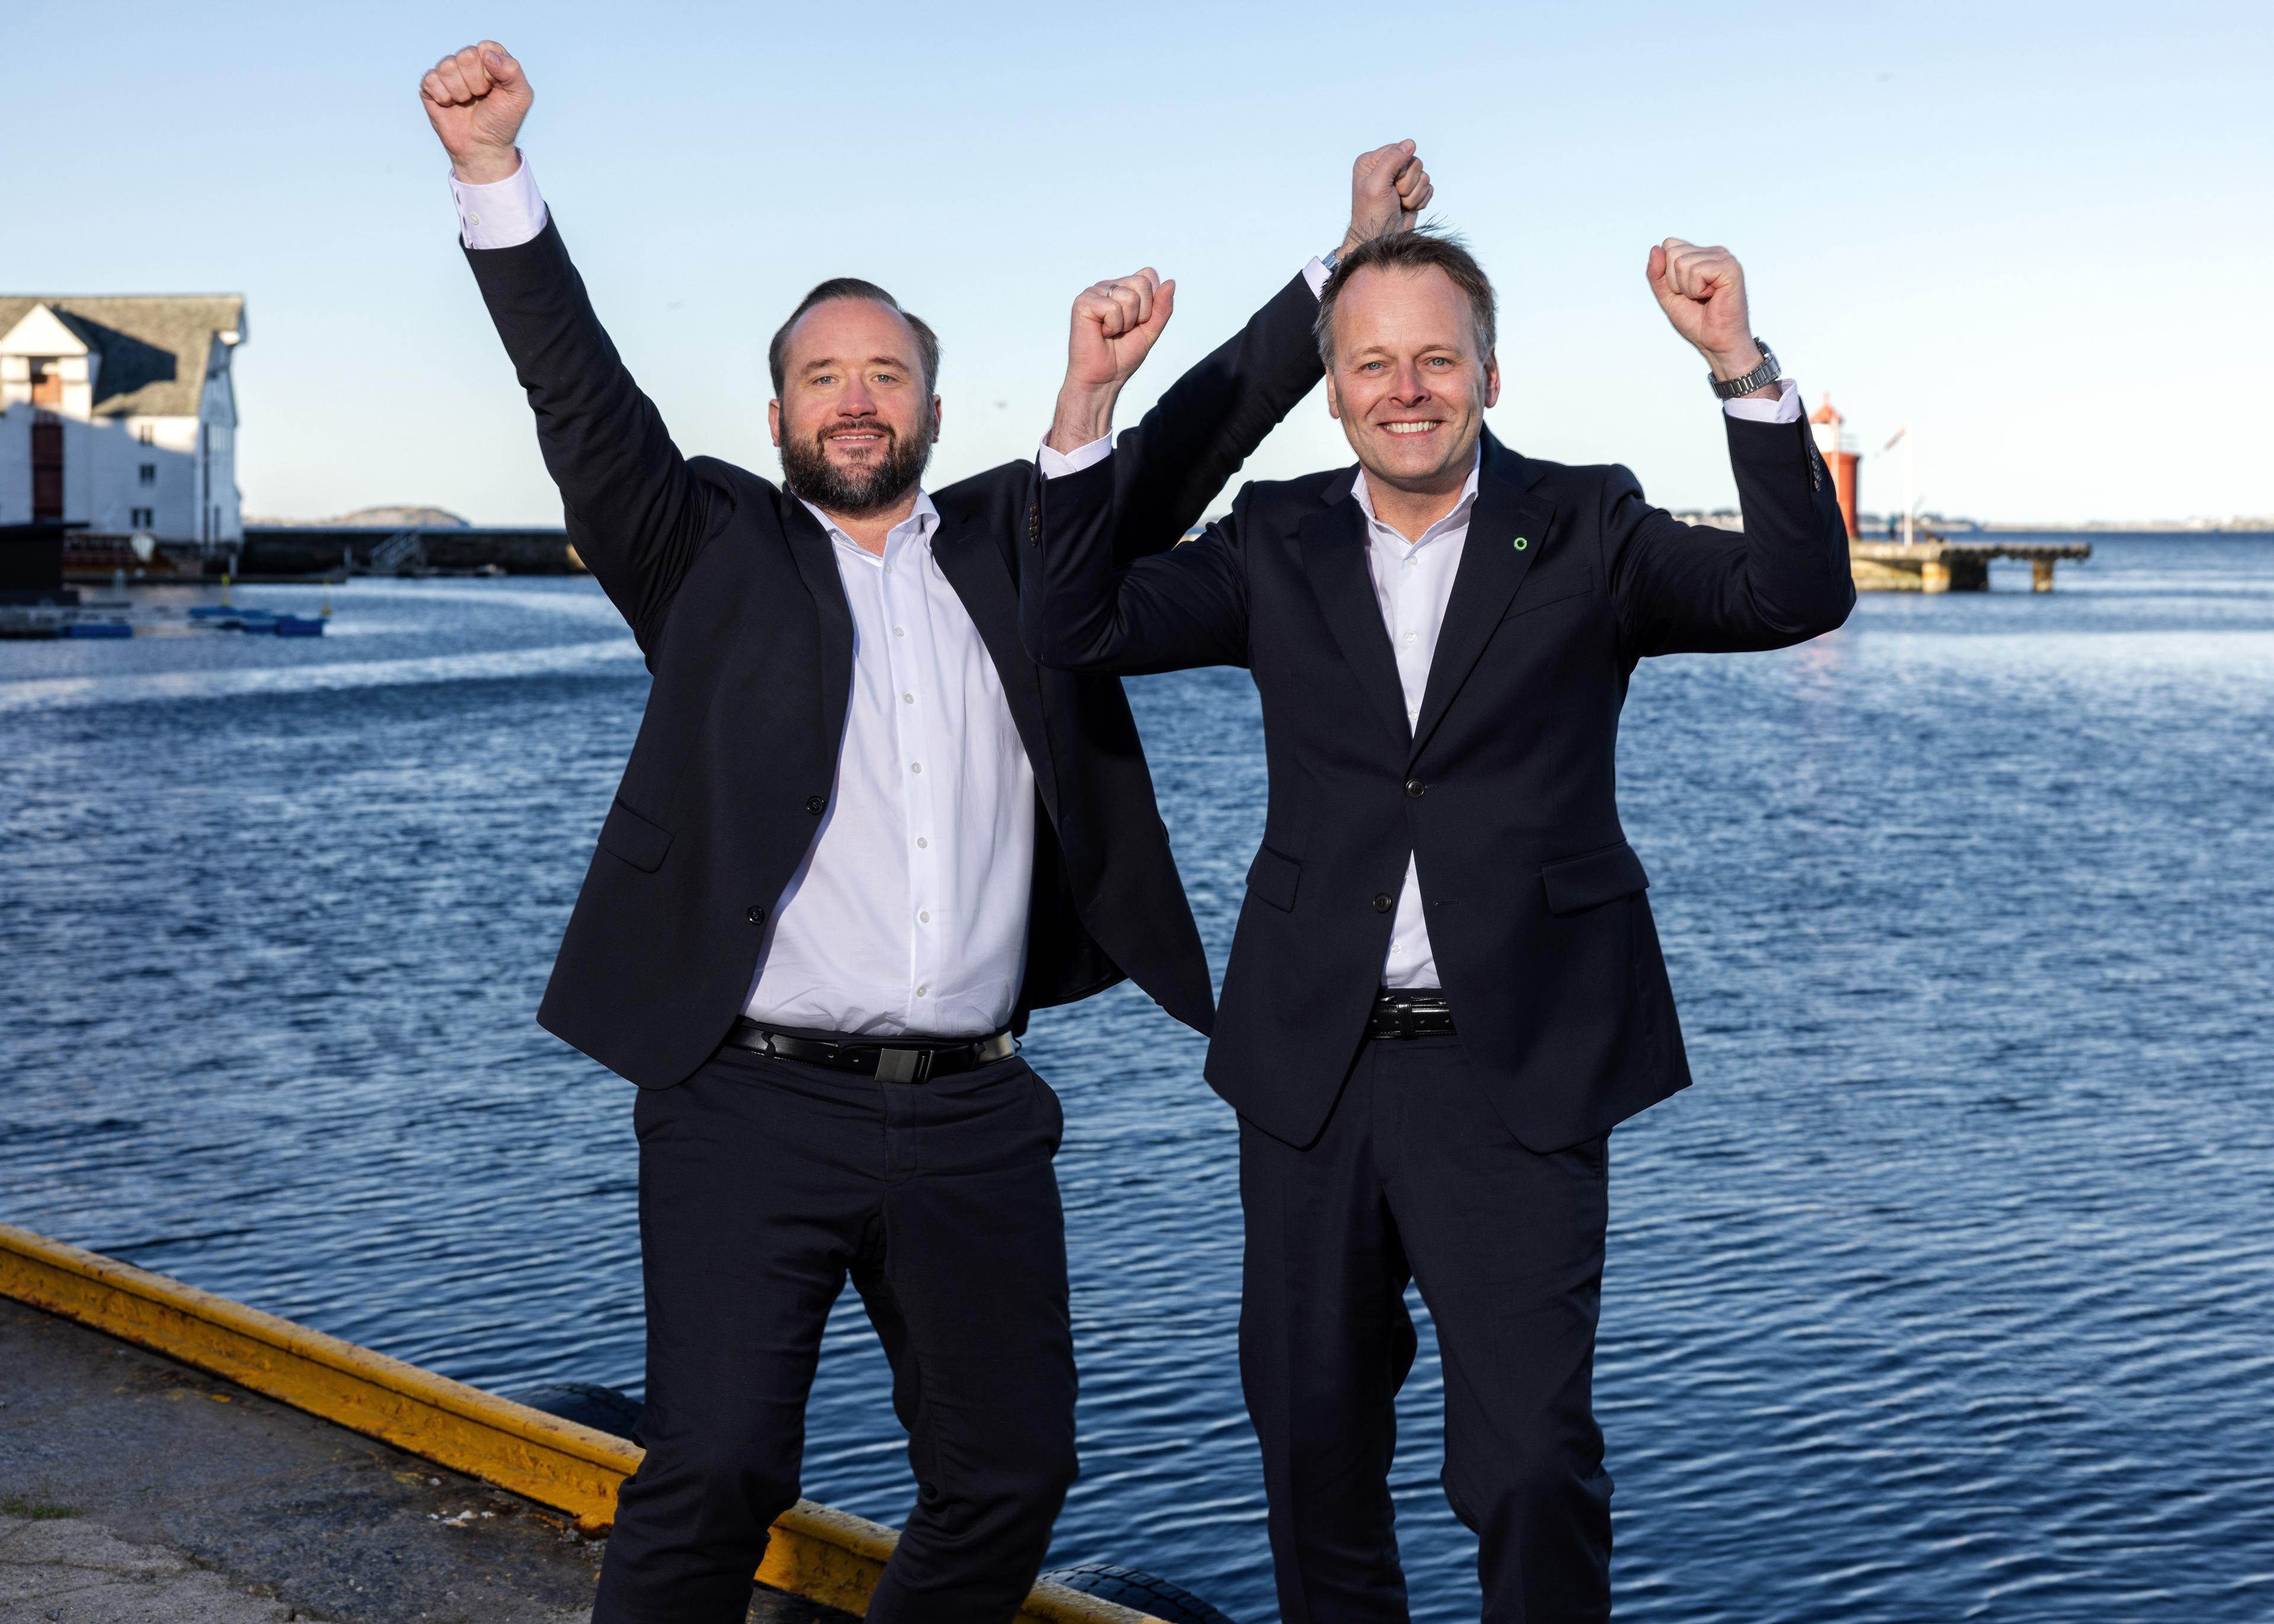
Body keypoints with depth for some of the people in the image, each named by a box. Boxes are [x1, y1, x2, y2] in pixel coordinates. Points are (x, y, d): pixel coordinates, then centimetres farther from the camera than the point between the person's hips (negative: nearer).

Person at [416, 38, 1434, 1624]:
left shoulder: (1018, 539, 15)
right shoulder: (715, 552, 7)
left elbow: (1191, 444, 15)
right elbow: (589, 408, -4)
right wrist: (495, 175, -17)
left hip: (975, 1119, 4)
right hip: (755, 1102, -3)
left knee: (1011, 1473, 8)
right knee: (715, 1467, -13)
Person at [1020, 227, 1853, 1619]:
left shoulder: (1584, 534, 1)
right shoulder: (1278, 543, 7)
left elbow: (1798, 595, -12)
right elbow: (1079, 630, -3)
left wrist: (1741, 365, -23)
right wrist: (1090, 396, -13)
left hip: (1515, 1076, -3)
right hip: (1315, 1070, 3)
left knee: (1528, 1459, -6)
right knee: (1312, 1445, 15)